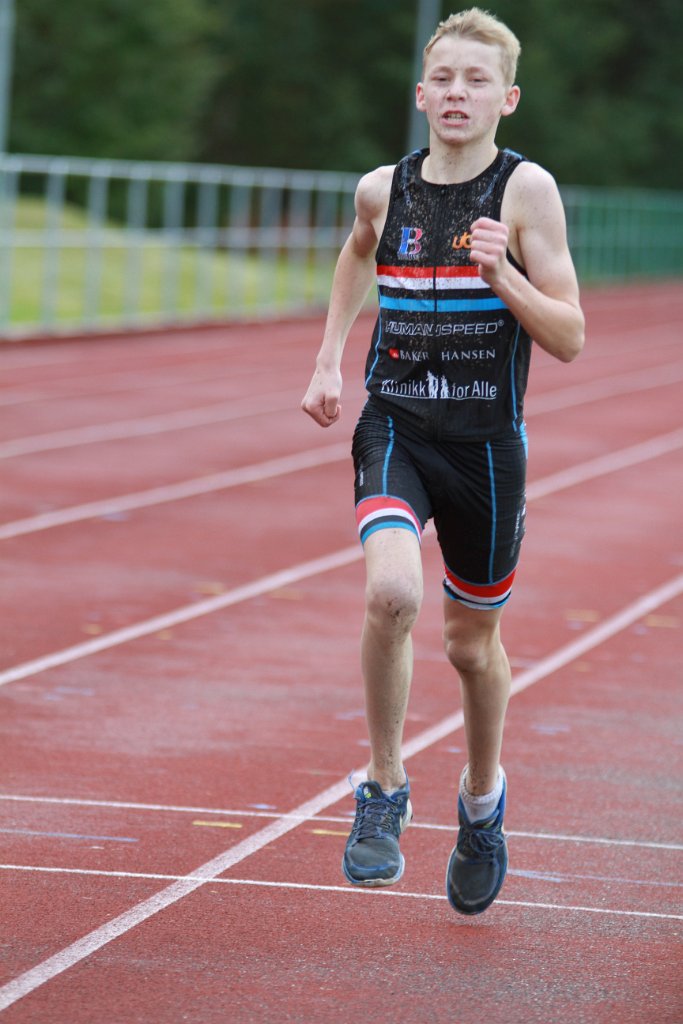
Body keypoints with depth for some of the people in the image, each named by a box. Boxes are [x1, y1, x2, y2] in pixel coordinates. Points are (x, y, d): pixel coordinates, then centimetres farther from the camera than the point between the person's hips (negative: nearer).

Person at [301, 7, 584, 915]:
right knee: (391, 593, -25)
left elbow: (569, 339, -10)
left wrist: (502, 275, -25)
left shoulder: (526, 190, -9)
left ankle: (482, 801, 41)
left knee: (472, 641, 13)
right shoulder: (383, 189, 0)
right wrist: (329, 359, 18)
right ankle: (385, 792, -7)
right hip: (395, 428, 1)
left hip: (485, 442, -1)